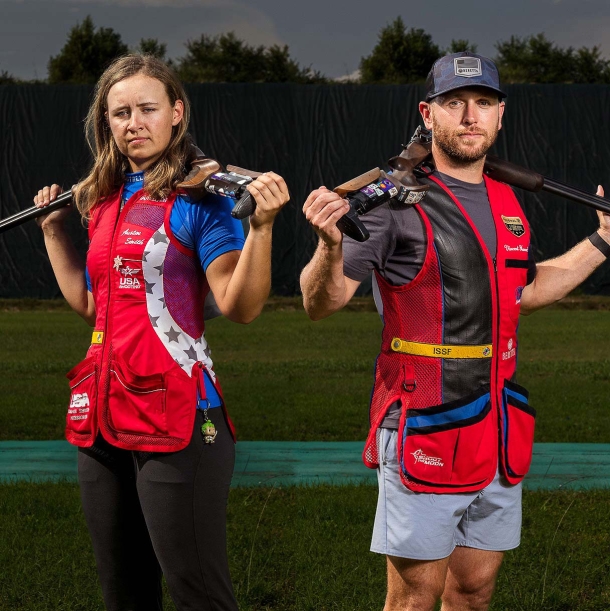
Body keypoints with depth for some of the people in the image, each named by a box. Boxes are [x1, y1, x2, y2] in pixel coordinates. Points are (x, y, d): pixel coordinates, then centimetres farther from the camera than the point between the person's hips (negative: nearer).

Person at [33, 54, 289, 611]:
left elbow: (241, 307, -17)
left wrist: (261, 226, -30)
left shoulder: (199, 197, -7)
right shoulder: (103, 201, 14)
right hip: (103, 413, 8)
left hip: (175, 414, -7)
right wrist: (54, 231, 25)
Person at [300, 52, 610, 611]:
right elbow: (321, 304, -13)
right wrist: (331, 245, -34)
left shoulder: (507, 204, 11)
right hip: (423, 434, -6)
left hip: (500, 434, 6)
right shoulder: (395, 201, -10)